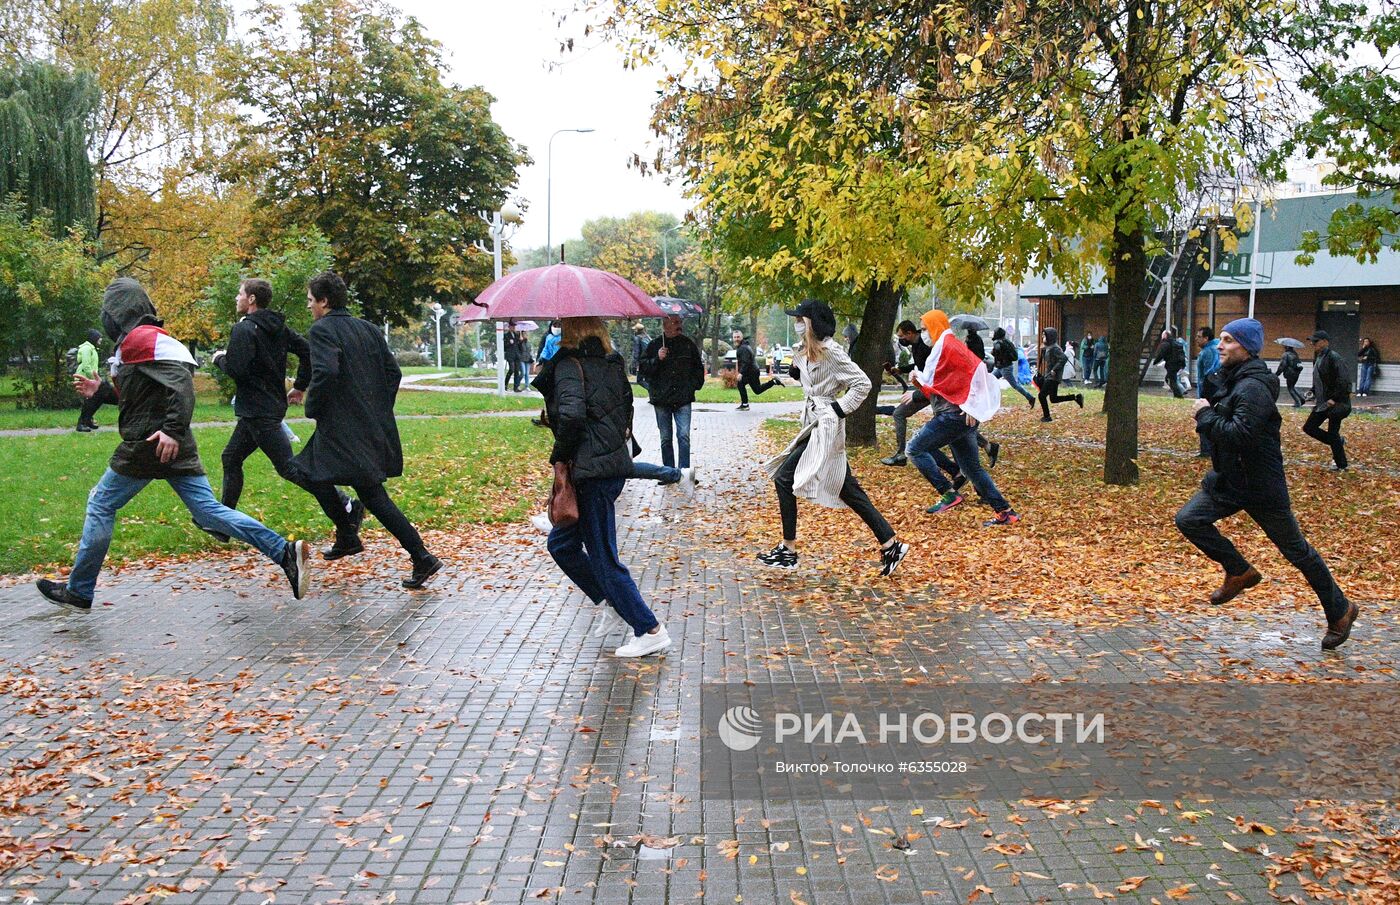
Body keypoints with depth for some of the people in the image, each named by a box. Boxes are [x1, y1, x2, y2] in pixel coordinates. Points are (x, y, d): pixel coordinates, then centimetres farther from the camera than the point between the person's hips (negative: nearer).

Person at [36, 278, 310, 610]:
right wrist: (99, 390, 24)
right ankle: (284, 552, -9)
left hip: (150, 444, -9)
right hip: (174, 446, 9)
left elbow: (180, 380, -24)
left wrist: (173, 429, -29)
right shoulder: (145, 338, 19)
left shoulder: (139, 338, -11)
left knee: (100, 506, 7)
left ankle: (78, 592, 18)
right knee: (208, 510, 3)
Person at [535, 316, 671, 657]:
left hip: (591, 471, -9)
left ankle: (650, 631, 4)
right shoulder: (612, 363, 12)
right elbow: (626, 409, 16)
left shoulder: (568, 364, -12)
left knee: (602, 557, 1)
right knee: (561, 543, 21)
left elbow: (571, 413, -27)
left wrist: (560, 454, -13)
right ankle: (614, 600, 25)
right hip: (616, 463, 9)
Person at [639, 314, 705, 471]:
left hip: (683, 399, 0)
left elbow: (699, 368, 18)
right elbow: (643, 368, 0)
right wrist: (657, 359, -14)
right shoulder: (654, 345, 3)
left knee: (684, 435, -10)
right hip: (661, 399, 0)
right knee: (666, 439, 7)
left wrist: (694, 385, 7)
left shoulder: (688, 344, 8)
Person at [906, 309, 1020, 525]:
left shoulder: (948, 345, -8)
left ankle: (949, 493, -9)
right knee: (972, 468, 11)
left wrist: (970, 404, -20)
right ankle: (1005, 513, 12)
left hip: (955, 414, -10)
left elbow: (977, 368, -18)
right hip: (959, 417, 10)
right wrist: (919, 383, 12)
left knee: (915, 448, -8)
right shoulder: (940, 350, 22)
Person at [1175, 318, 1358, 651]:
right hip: (1227, 480, 9)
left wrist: (1206, 415, -21)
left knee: (1296, 550, 5)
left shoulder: (1253, 387, -23)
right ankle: (1240, 572, 12)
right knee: (1188, 519, -5)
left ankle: (1340, 611, 24)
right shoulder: (1225, 379, 7)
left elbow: (1240, 435, -33)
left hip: (1260, 486, -8)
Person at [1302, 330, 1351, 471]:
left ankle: (1341, 465, 11)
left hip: (1335, 402, -9)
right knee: (1309, 427, 9)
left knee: (1333, 433, -3)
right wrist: (1314, 394, 11)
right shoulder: (1317, 358, 11)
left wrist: (1335, 399, -22)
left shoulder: (1333, 357, -16)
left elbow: (1342, 381, -21)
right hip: (1322, 402, 9)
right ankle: (1339, 442, 21)